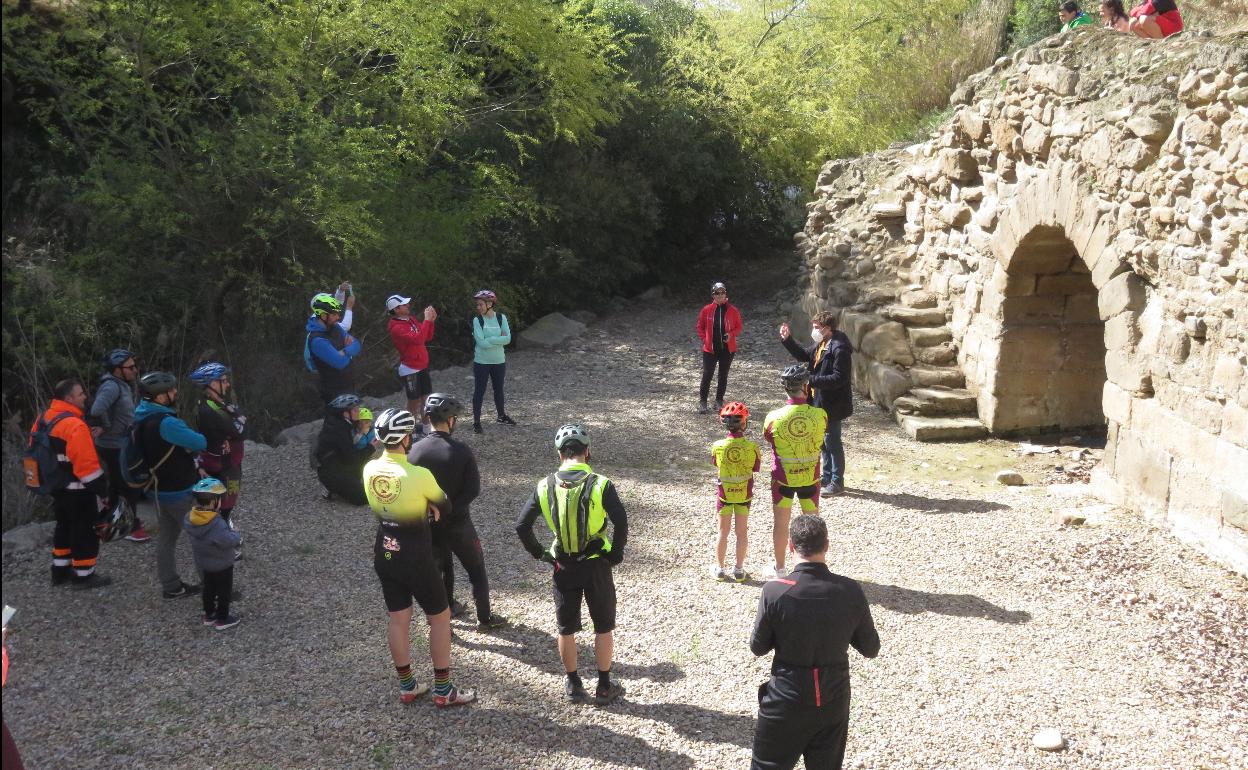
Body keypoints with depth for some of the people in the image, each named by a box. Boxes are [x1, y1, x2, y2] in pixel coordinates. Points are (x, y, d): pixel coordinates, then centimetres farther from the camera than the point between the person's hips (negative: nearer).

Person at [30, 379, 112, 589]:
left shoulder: (43, 420, 6)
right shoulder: (74, 425, -25)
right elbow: (87, 463, -26)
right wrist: (103, 489, -17)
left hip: (57, 487, 9)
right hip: (77, 490, -9)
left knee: (64, 527, 21)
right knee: (86, 531, 2)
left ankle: (60, 571, 28)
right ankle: (83, 575, 10)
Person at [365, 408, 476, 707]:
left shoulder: (370, 469, -6)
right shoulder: (419, 475, -25)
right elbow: (445, 507, -7)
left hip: (384, 555, 6)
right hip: (415, 559, -6)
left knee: (398, 620, 17)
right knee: (440, 618, 10)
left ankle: (406, 687, 29)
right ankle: (443, 690, 17)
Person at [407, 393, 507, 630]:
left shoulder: (414, 451, -12)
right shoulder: (460, 451, -19)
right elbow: (473, 489, -20)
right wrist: (451, 508, -14)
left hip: (428, 524, 3)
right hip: (457, 522, -3)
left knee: (440, 567, 26)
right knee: (476, 570, 16)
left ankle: (448, 608, 41)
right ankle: (484, 618, 25)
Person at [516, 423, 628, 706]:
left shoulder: (545, 486, -5)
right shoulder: (600, 484, -14)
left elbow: (522, 526, -4)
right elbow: (620, 522, -22)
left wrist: (539, 553, 7)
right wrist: (616, 553, -7)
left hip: (563, 567, 2)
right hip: (596, 565, -2)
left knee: (566, 628, 17)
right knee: (604, 627, 13)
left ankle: (573, 685, 27)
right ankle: (604, 687, 20)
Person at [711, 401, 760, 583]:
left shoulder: (717, 446, -17)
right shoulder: (752, 447, -18)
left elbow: (716, 466, -1)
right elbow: (755, 469, -6)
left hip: (724, 493, 0)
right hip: (744, 493, 0)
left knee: (723, 531, 14)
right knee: (741, 532, 13)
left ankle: (719, 568, 22)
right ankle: (739, 569, 20)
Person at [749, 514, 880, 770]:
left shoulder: (775, 592, -19)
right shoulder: (851, 591, -12)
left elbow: (757, 647, -6)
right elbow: (871, 649, -1)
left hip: (785, 703, -2)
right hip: (834, 703, 3)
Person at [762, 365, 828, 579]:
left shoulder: (774, 417, -20)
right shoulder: (820, 415, -18)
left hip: (783, 477, -1)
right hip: (810, 477, 1)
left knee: (780, 522, 15)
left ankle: (780, 568, 27)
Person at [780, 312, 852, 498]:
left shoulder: (840, 348, -23)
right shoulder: (820, 344, 6)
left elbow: (839, 378, -27)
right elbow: (803, 355, 21)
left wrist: (812, 380, -27)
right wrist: (787, 339, 9)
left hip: (832, 404, -9)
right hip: (819, 402, 9)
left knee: (833, 442, 0)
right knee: (823, 441, 19)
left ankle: (837, 482, 10)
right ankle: (827, 476, 32)